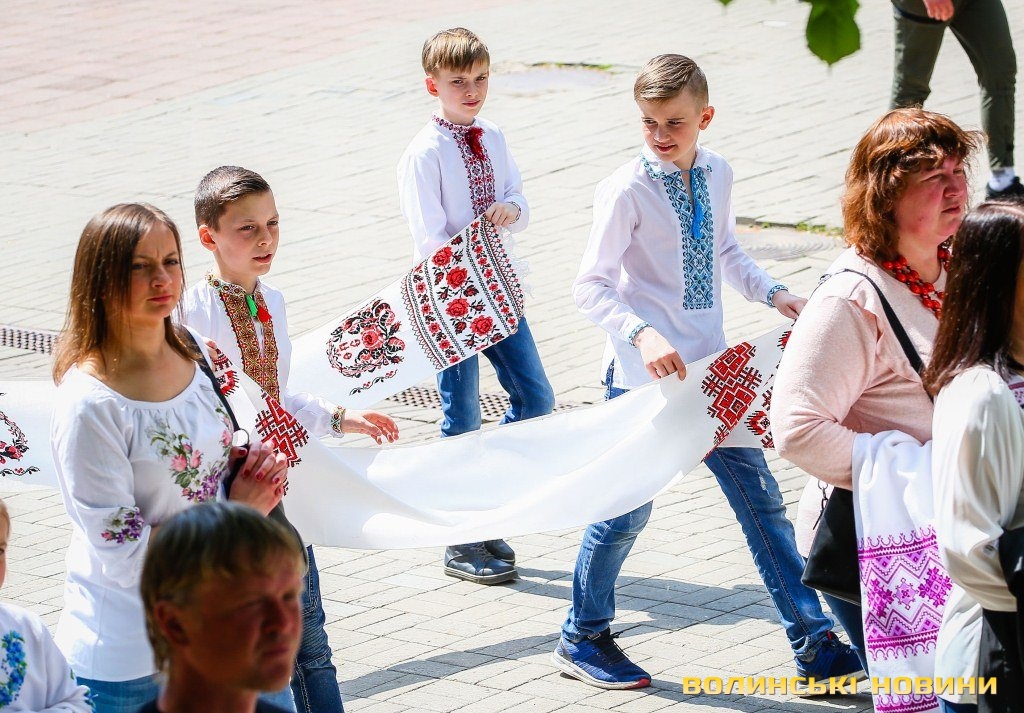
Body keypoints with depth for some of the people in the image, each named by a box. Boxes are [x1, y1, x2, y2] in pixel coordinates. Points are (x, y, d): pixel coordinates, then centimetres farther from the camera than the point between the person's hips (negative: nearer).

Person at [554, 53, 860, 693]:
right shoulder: (627, 190, -16)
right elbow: (591, 286, -17)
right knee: (627, 509, 4)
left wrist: (774, 293, 5)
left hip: (711, 370, 6)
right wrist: (642, 335, -32)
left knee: (760, 495, 7)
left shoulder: (717, 175, 3)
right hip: (645, 376, -6)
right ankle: (582, 639, 25)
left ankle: (814, 641, 13)